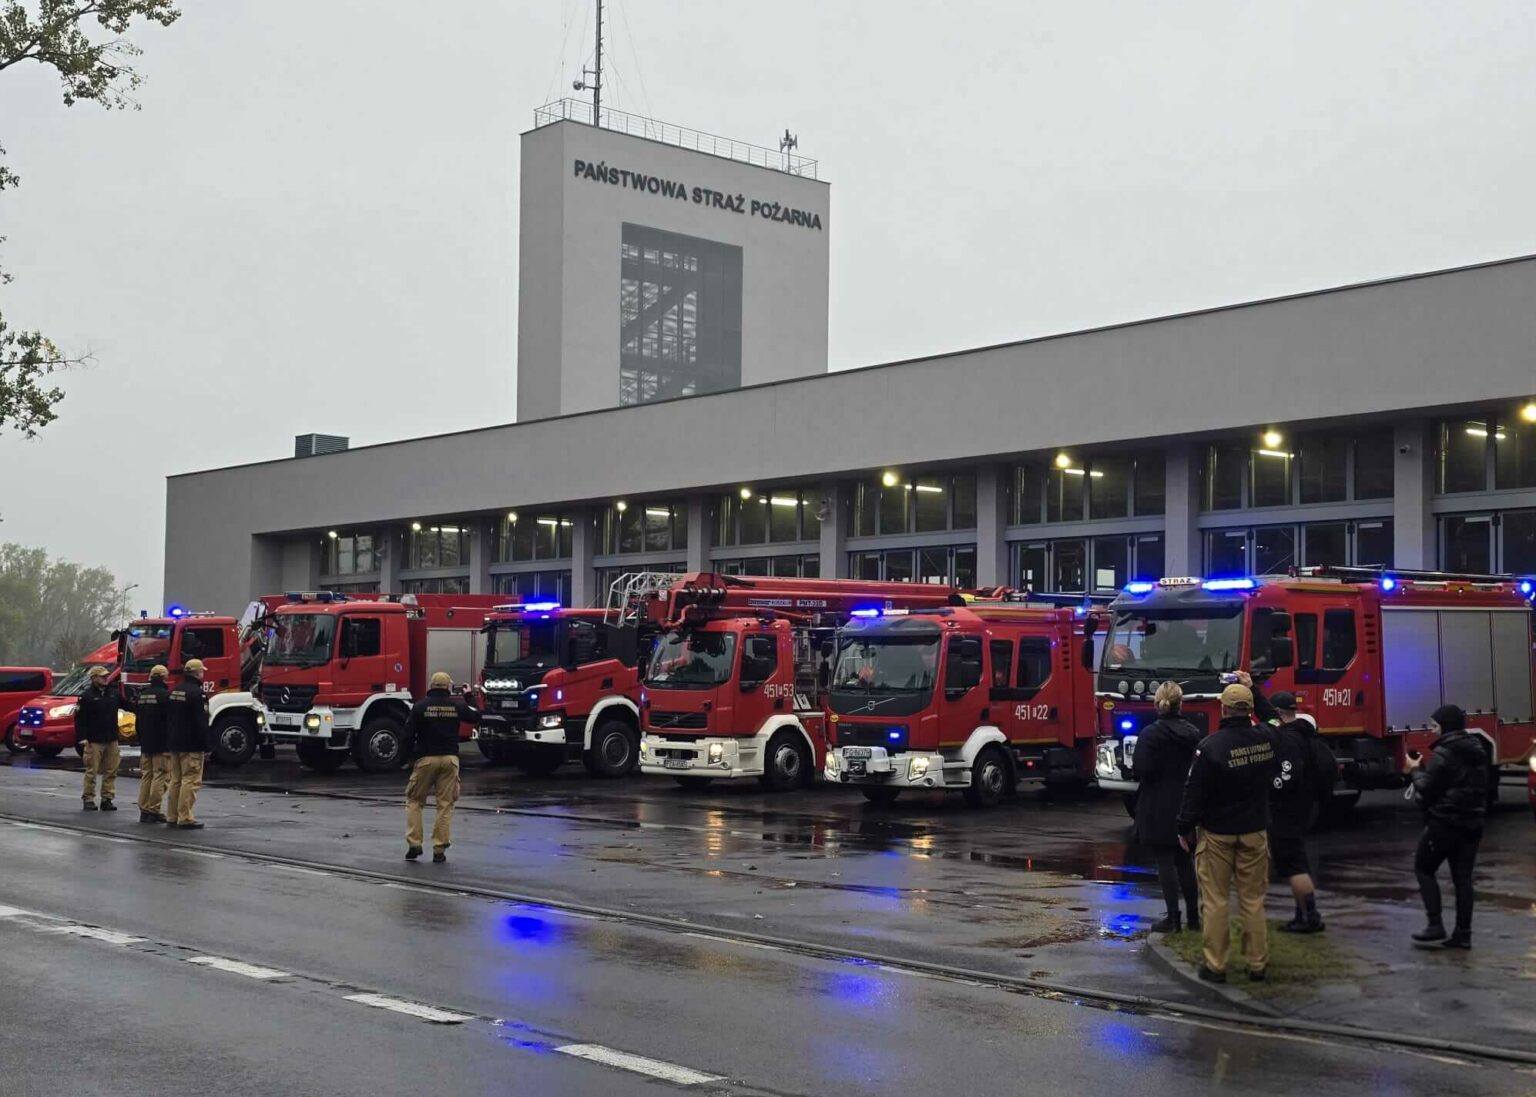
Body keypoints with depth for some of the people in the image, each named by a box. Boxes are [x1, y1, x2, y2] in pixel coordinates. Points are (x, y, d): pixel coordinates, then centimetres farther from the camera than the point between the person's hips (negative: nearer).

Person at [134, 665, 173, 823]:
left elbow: (137, 721, 18)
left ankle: (144, 809, 13)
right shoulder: (165, 695, -14)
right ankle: (154, 810, -7)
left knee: (146, 775, 13)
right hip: (162, 745, -7)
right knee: (160, 775, -4)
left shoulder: (141, 695, 10)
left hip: (145, 744, 7)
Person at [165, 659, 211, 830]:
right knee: (190, 781, -7)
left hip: (175, 744, 9)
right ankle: (185, 819, -10)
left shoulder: (174, 692, 13)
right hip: (192, 746, -9)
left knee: (175, 781, 14)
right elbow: (201, 723, -17)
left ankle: (172, 817, 16)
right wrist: (205, 746, -13)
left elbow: (168, 719, 18)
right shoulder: (197, 693, -15)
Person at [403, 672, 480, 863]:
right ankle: (440, 849, 2)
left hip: (426, 758, -1)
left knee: (414, 801, 12)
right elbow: (475, 717, 20)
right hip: (450, 758, 1)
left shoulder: (421, 706, -4)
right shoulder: (457, 705, 2)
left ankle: (414, 844, 4)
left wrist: (413, 750, 11)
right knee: (445, 804, 5)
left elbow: (408, 734, -6)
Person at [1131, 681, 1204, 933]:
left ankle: (1173, 918, 2)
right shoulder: (1195, 733, 2)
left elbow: (1142, 769, -19)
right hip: (1187, 806, 5)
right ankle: (1193, 915, 19)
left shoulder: (1150, 734, -14)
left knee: (1165, 860, 0)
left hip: (1158, 808, -5)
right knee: (1185, 860, 15)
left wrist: (1134, 765, 2)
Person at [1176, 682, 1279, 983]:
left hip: (1217, 833, -4)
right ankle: (1257, 964, 15)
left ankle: (1215, 965, 7)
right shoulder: (1266, 738, -5)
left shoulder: (1211, 747, -19)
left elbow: (1195, 792, -13)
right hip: (1255, 831, 4)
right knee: (1253, 899, 11)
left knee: (1215, 900, 4)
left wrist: (1185, 828, 0)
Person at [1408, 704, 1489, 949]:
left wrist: (1415, 770, 3)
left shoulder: (1443, 753, -15)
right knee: (1462, 877, 8)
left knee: (1424, 869, 5)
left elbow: (1426, 789, -16)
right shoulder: (1478, 750, 11)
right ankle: (1463, 933, 7)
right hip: (1471, 822, 7)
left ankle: (1436, 928, -4)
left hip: (1444, 822, -7)